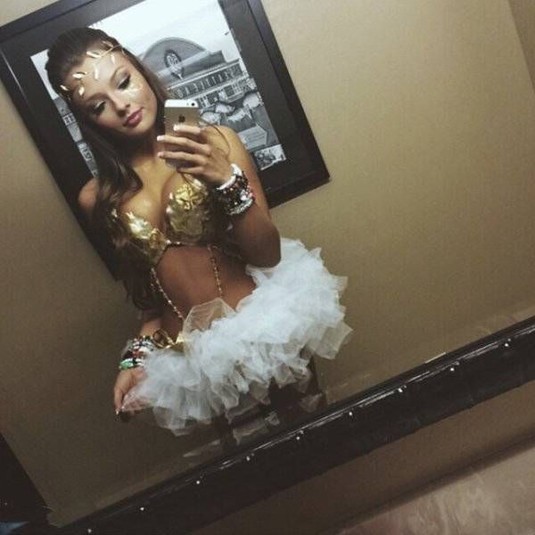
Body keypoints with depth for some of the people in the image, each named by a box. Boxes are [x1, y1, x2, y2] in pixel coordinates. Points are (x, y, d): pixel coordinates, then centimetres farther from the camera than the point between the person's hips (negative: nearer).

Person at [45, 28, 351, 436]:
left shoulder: (216, 143, -6)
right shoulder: (97, 199, 1)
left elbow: (268, 255, -11)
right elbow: (150, 290, 11)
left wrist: (226, 180, -23)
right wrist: (137, 355, 0)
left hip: (261, 328, -1)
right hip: (185, 356, 2)